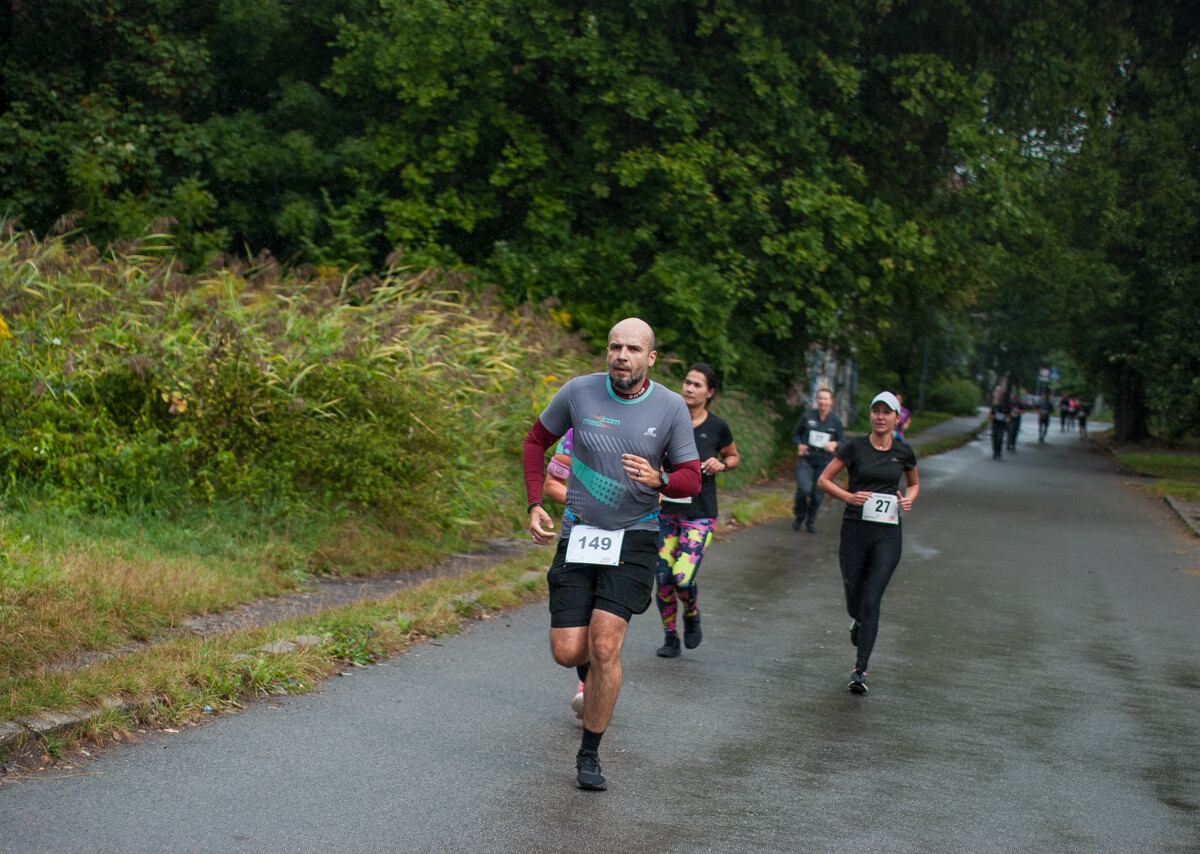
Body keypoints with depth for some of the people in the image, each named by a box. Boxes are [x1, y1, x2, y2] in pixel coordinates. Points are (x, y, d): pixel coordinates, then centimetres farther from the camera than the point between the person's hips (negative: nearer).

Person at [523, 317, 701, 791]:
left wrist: (659, 480, -23)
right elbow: (536, 440, 10)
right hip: (578, 534, 2)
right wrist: (535, 505, 0)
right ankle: (592, 673, 35)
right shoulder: (578, 392, -5)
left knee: (605, 644, -16)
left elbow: (691, 477, 0)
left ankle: (589, 754, 1)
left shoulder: (671, 407, -6)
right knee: (567, 652, -5)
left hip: (633, 538, -1)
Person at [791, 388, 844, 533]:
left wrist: (834, 444, -13)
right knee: (803, 489, -19)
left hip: (824, 462, 1)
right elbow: (796, 434, 13)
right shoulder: (807, 416, 0)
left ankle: (810, 521, 27)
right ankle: (799, 517, 8)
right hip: (806, 459, -1)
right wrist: (799, 445, -7)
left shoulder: (836, 421, 2)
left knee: (817, 495, 4)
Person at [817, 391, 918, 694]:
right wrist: (849, 496, -14)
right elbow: (823, 480, 2)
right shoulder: (855, 447, -3)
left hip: (887, 533, 0)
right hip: (855, 529, 0)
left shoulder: (903, 452, 4)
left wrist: (909, 498, 1)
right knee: (854, 599, 8)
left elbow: (914, 483, 23)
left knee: (871, 601, -9)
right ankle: (859, 622, 47)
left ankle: (860, 670, -5)